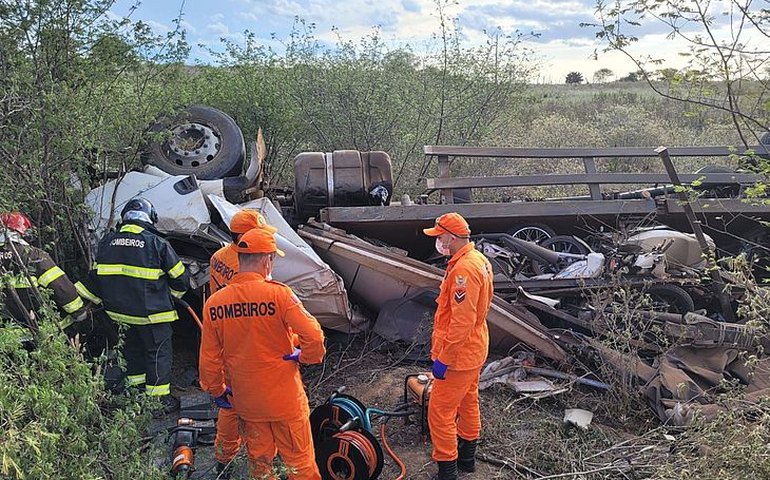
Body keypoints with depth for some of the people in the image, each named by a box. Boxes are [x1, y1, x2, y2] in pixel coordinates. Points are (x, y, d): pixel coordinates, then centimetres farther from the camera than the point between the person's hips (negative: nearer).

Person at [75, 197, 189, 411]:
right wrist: (174, 294, 17)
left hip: (119, 311, 6)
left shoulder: (108, 241, 5)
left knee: (132, 350, 22)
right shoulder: (157, 243, -10)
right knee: (159, 353, 5)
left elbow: (95, 275, 11)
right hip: (151, 313, -5)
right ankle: (159, 399, 9)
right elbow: (180, 278, -3)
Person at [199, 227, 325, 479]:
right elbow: (314, 336, -25)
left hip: (245, 401, 4)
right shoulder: (279, 294, -19)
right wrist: (306, 356, -4)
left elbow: (209, 357, 0)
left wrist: (216, 390, 15)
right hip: (285, 399, -4)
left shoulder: (213, 303, -6)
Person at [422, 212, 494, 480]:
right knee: (468, 403, 23)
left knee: (440, 412, -2)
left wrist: (443, 358, -23)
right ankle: (466, 457, 39)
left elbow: (462, 321, -29)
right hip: (474, 350, 11)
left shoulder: (463, 269, -27)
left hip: (459, 355, -11)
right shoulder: (478, 260, 7)